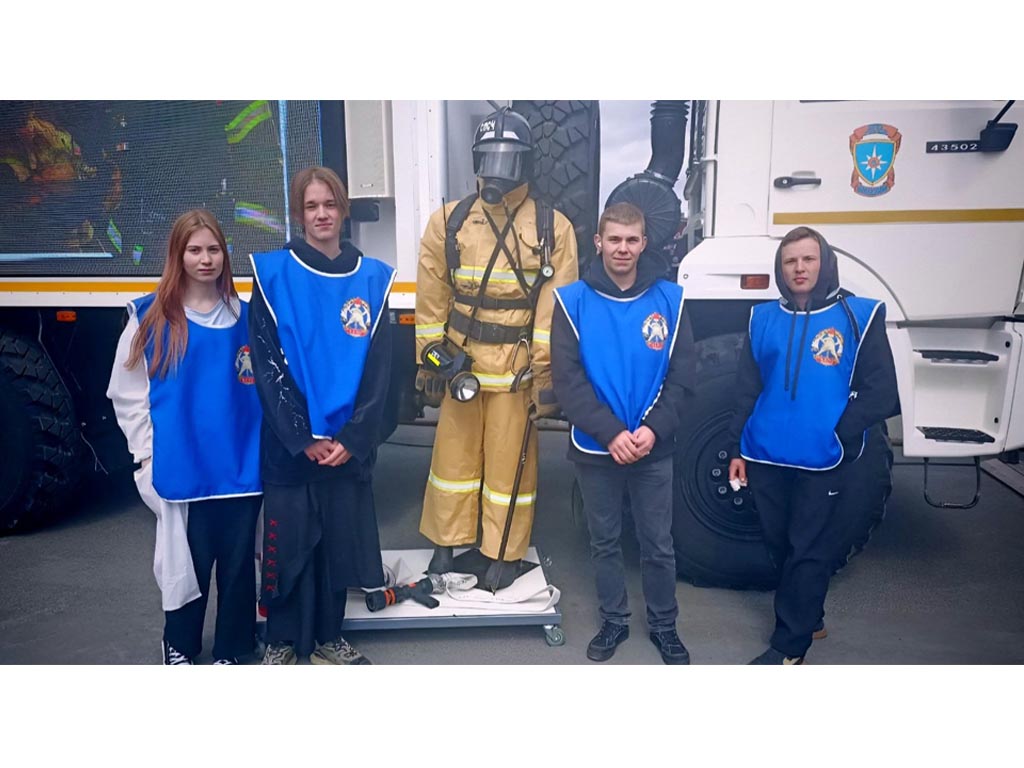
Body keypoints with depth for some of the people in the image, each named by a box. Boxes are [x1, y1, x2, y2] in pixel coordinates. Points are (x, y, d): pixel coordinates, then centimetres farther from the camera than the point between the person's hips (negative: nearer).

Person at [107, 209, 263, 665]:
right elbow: (126, 394, 0)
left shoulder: (245, 316, 5)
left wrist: (264, 444, 3)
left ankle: (230, 650, 29)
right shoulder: (149, 318, -2)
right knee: (187, 560, 10)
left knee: (238, 560, 10)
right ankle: (179, 645, 34)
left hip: (241, 466, 2)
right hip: (181, 468, -2)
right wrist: (148, 455, -3)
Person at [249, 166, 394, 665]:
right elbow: (267, 365, -6)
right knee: (287, 544, 6)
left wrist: (352, 438, -8)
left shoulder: (371, 278, 4)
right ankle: (281, 642, 27)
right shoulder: (272, 273, -2)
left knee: (339, 541, 11)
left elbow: (378, 368, 0)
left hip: (348, 445, 2)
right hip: (289, 445, -2)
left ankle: (327, 638, 30)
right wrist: (304, 438, -12)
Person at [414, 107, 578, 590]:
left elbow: (557, 308, -4)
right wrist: (429, 362, 4)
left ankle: (505, 553, 24)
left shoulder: (553, 228, -2)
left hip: (517, 368, -2)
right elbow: (431, 302, 5)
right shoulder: (448, 222, 3)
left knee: (510, 462, 7)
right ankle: (445, 542, 31)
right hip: (459, 363, 2)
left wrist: (547, 374, -7)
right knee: (453, 455, 12)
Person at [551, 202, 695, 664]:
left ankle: (663, 625, 33)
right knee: (604, 542, 15)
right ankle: (614, 621, 34)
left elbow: (682, 376, -3)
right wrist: (611, 434, -19)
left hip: (655, 449, 1)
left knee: (658, 543, 12)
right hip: (595, 449, 0)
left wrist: (652, 429, -16)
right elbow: (566, 378, -11)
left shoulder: (668, 299, -1)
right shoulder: (573, 301, -6)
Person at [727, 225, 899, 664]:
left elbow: (880, 393, -6)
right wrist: (738, 448, 7)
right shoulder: (764, 319, 7)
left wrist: (835, 437, -12)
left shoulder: (858, 316, -3)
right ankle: (808, 617, 37)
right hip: (766, 457, 4)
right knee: (779, 544, 15)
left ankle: (789, 647, 16)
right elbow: (747, 389, 9)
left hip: (823, 463, -4)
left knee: (809, 552, 3)